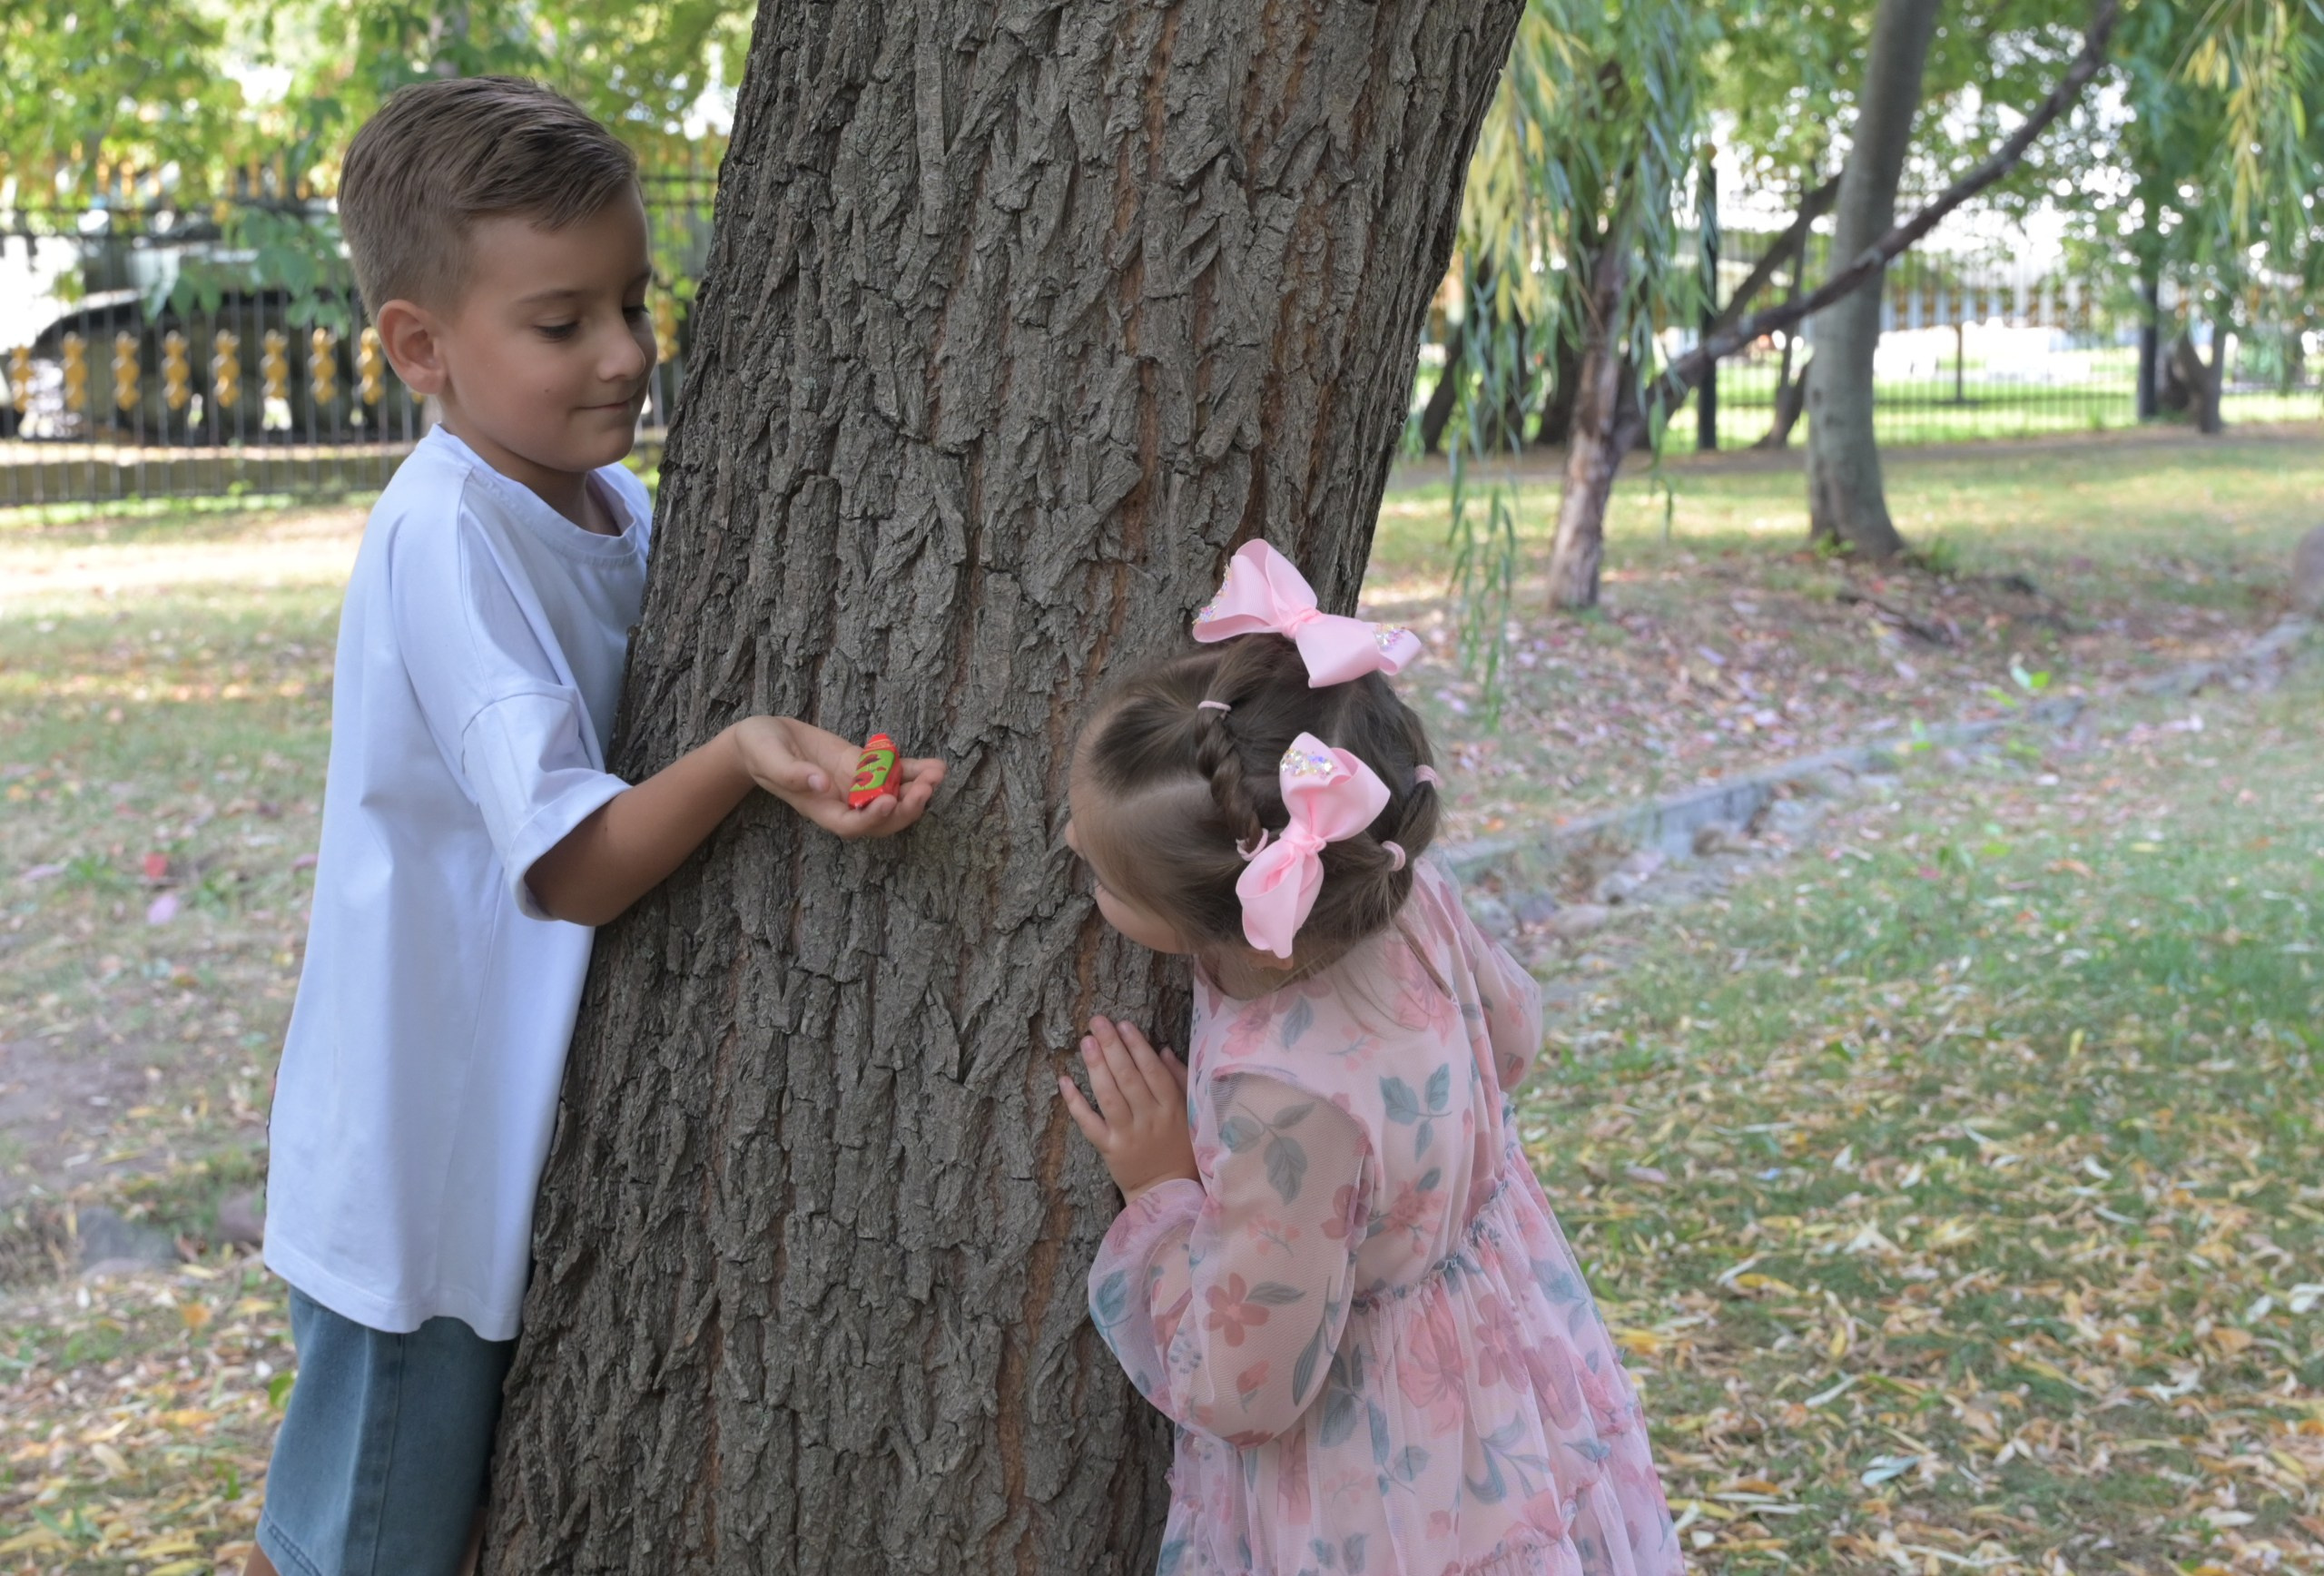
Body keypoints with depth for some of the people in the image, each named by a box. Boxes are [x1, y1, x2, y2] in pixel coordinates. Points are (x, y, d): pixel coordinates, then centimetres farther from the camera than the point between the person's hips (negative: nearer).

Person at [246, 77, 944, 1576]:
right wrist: (743, 756, -43)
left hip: (534, 1141, 8)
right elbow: (568, 868, -29)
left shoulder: (614, 506, 2)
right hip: (422, 1160, -8)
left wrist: (822, 750, -1)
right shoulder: (446, 536, -24)